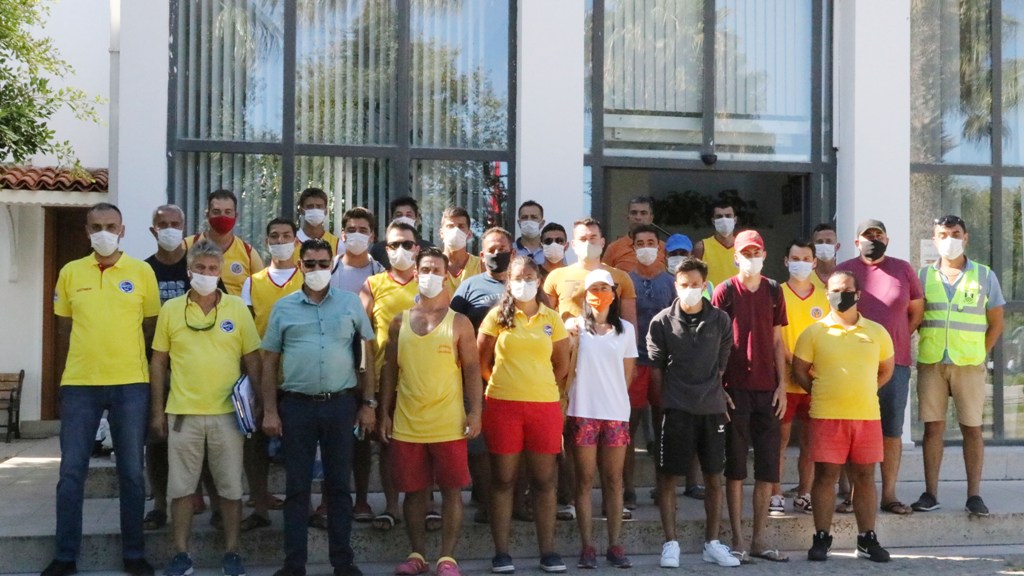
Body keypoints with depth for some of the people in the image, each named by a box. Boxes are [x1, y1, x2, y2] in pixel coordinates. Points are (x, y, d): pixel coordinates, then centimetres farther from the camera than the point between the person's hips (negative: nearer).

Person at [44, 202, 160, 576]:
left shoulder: (142, 272, 2)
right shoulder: (70, 272, 7)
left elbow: (151, 327, 7)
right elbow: (64, 326, 14)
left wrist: (123, 350, 1)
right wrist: (93, 348, 5)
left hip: (130, 383, -1)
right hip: (79, 383, 1)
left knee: (132, 472, 4)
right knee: (71, 471, 4)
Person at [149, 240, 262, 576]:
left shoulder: (238, 309, 2)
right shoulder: (171, 309, 3)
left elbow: (252, 360, 5)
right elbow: (158, 362, 7)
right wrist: (157, 410, 4)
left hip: (228, 413, 0)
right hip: (183, 413, 0)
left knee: (230, 487, 6)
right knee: (181, 487, 7)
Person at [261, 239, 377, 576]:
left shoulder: (351, 303, 4)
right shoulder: (283, 308, 4)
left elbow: (366, 357, 6)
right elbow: (269, 362, 6)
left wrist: (368, 404, 2)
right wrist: (270, 411, 0)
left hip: (340, 404, 0)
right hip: (296, 405, 0)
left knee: (338, 485, 8)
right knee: (297, 487, 6)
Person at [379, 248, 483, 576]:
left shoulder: (459, 322, 2)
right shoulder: (400, 322, 8)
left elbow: (472, 368, -1)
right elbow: (390, 370, 10)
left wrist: (475, 411, -9)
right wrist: (385, 413, 6)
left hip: (449, 424, -2)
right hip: (407, 424, 2)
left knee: (451, 490, 1)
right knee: (414, 491, 9)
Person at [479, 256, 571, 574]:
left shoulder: (552, 318, 7)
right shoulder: (498, 315, 3)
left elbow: (562, 364, 13)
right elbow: (481, 361, 6)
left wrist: (542, 388, 10)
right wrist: (502, 384, 9)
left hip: (545, 405, 2)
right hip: (503, 406, -1)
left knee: (544, 480, 5)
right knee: (503, 479, 4)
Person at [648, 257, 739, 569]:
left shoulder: (720, 320, 3)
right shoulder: (662, 322, -2)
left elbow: (722, 365, 9)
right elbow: (656, 368, 2)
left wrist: (718, 394, 6)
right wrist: (663, 406, 1)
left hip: (713, 409, 2)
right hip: (676, 410, -2)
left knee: (714, 477, 8)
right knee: (668, 476, 1)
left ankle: (712, 543, 20)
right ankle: (670, 543, 11)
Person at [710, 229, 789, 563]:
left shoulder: (773, 291, 9)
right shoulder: (725, 291, -1)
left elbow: (777, 341, 11)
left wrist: (782, 385, 3)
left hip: (767, 389, 4)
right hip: (735, 388, -4)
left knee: (768, 467, 6)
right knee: (735, 466, 2)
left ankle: (759, 539, 14)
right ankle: (737, 539, 8)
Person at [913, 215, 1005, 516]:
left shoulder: (985, 276, 5)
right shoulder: (923, 275, 7)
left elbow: (996, 323, 7)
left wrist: (979, 355, 0)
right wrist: (927, 345, -1)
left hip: (969, 364, -1)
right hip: (931, 363, 1)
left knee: (972, 428, 2)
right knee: (933, 427, 3)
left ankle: (974, 495, 8)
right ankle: (930, 493, 8)